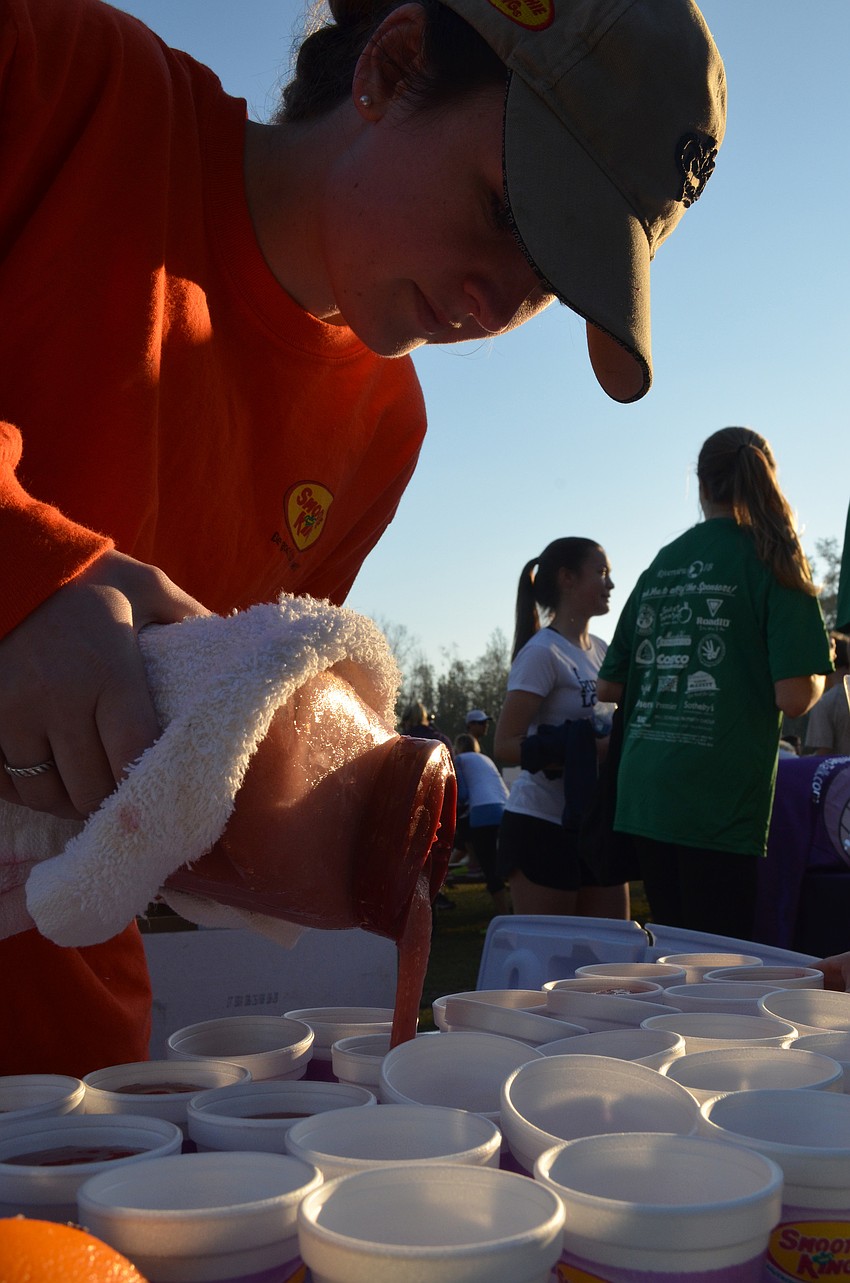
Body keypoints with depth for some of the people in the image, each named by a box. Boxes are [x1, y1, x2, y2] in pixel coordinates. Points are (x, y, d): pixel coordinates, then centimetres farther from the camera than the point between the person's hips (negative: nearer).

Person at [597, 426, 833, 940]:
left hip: (645, 796, 6)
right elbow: (794, 696, -12)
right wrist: (818, 673, 9)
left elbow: (610, 686, 15)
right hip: (721, 802, -6)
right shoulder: (770, 561, -4)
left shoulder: (661, 565, 11)